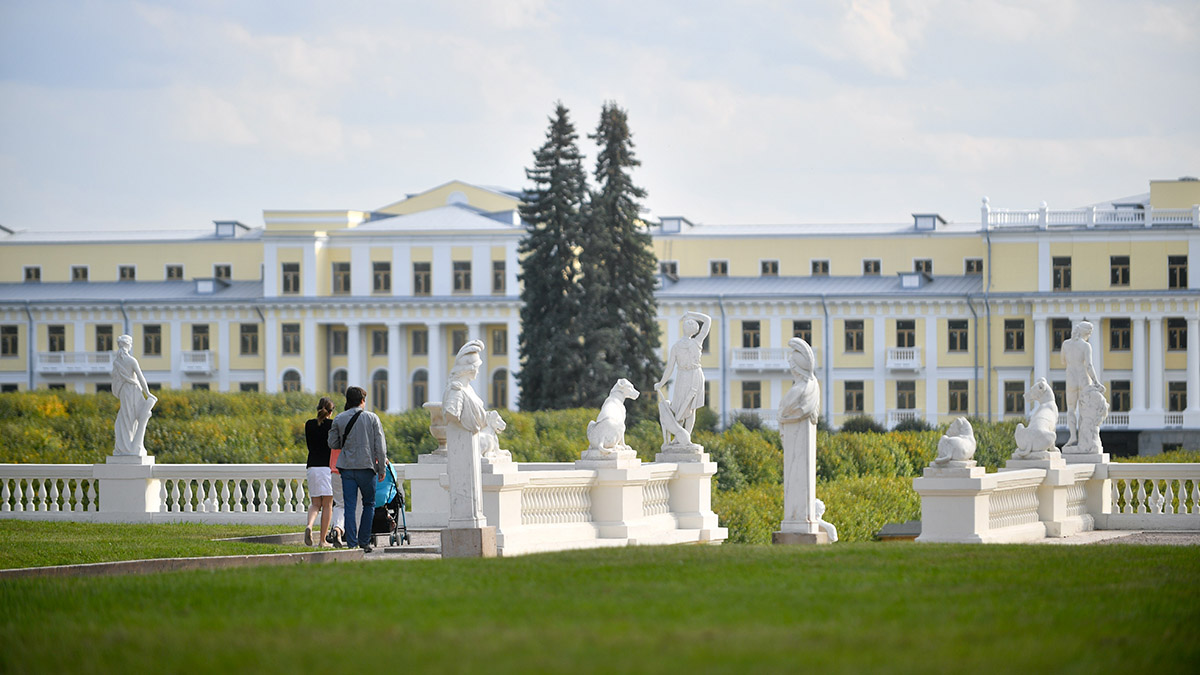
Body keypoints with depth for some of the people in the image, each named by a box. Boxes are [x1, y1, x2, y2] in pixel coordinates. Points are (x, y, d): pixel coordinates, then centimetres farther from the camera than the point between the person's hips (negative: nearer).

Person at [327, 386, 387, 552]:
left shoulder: (339, 419, 4)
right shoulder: (372, 418, -1)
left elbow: (332, 443, 9)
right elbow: (380, 446, -3)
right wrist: (382, 468, 2)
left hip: (347, 468, 1)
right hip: (366, 466, -1)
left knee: (350, 507, 2)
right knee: (369, 504, 12)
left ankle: (352, 543, -3)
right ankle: (364, 541, 8)